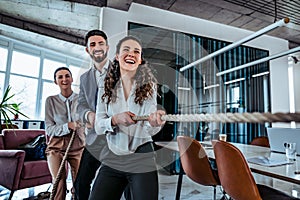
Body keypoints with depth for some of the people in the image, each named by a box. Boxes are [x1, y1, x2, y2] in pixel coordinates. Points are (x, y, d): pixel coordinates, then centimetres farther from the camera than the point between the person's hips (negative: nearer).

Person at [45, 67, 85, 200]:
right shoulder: (51, 100, -1)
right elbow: (49, 129, -3)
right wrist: (68, 126, -17)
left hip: (78, 146, 0)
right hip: (56, 147, 0)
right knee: (59, 185, 1)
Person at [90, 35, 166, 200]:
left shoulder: (149, 86, -3)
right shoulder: (106, 87, 1)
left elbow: (149, 131, -11)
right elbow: (98, 126, -2)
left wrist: (154, 122, -35)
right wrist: (115, 120, -24)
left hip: (142, 160, -1)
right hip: (112, 159, 2)